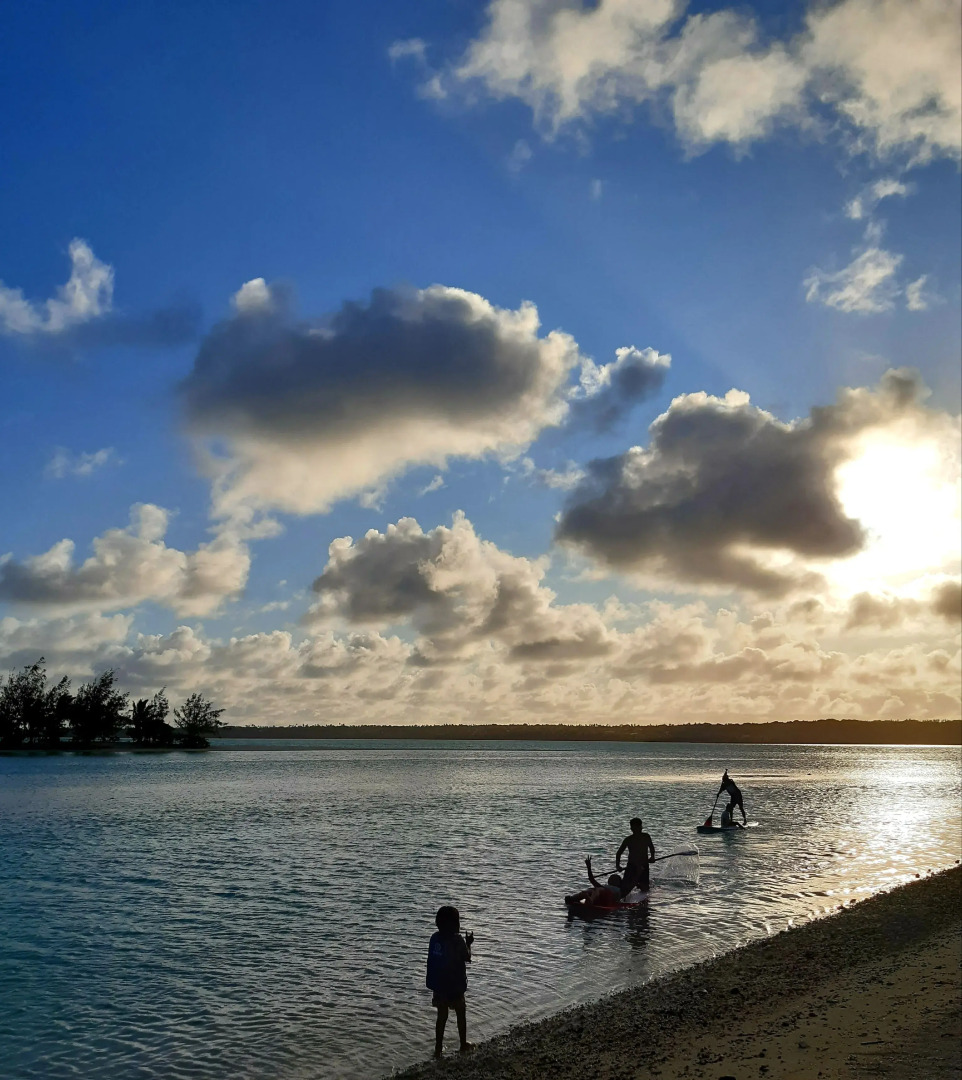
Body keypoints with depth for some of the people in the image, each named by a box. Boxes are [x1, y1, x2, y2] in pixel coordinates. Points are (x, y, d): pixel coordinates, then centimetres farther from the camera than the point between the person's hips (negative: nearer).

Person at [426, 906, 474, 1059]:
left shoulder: (435, 938, -3)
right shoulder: (457, 940, -19)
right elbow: (467, 958, -9)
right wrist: (468, 944, 7)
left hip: (438, 984, 5)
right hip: (454, 985, -4)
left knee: (442, 1016, 15)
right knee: (461, 1015, 17)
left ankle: (438, 1049, 17)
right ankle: (464, 1045, 30)